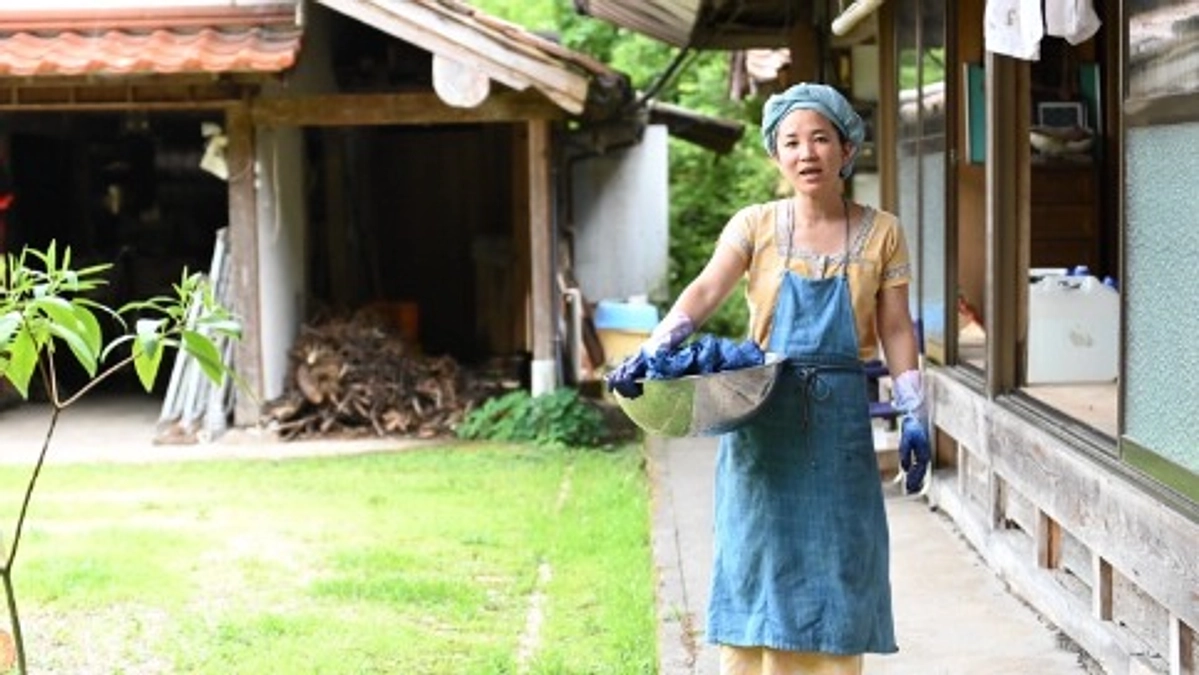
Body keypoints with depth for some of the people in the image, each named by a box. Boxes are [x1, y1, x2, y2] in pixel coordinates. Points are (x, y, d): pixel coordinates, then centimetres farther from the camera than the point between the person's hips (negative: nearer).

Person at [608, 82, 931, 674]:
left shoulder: (880, 233, 5)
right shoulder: (755, 225, 2)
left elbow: (896, 332, 5)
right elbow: (705, 291, -13)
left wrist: (914, 418, -2)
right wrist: (653, 349, -29)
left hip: (840, 422, 1)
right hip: (765, 418, 0)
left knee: (834, 571, 5)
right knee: (760, 566, 3)